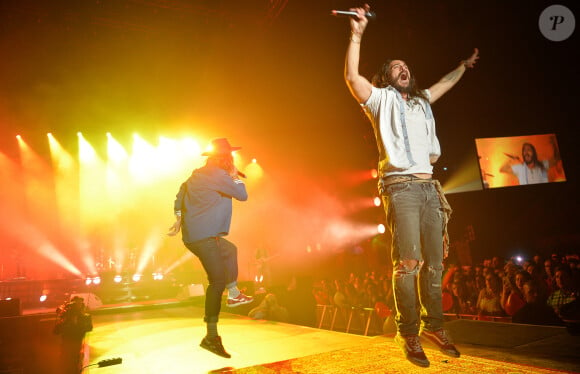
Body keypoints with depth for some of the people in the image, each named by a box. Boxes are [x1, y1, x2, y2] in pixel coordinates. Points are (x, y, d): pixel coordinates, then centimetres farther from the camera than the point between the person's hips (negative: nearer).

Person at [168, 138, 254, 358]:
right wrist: (235, 176, 4)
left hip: (192, 234, 10)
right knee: (218, 280, -11)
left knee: (229, 250, 30)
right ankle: (211, 336, -10)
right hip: (203, 236, -10)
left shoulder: (198, 174, 14)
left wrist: (179, 220, 25)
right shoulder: (219, 175, -14)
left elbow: (181, 194, 22)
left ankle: (233, 294, 35)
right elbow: (243, 195, -11)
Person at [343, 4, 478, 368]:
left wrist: (464, 65, 53)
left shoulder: (421, 101, 26)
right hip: (401, 187, -6)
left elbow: (443, 85, 46)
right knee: (408, 263, -12)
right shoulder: (381, 99, 8)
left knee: (435, 262, 6)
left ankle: (434, 326, 18)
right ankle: (409, 335, -2)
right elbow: (352, 77, -9)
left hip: (429, 188, 7)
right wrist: (357, 34, -14)